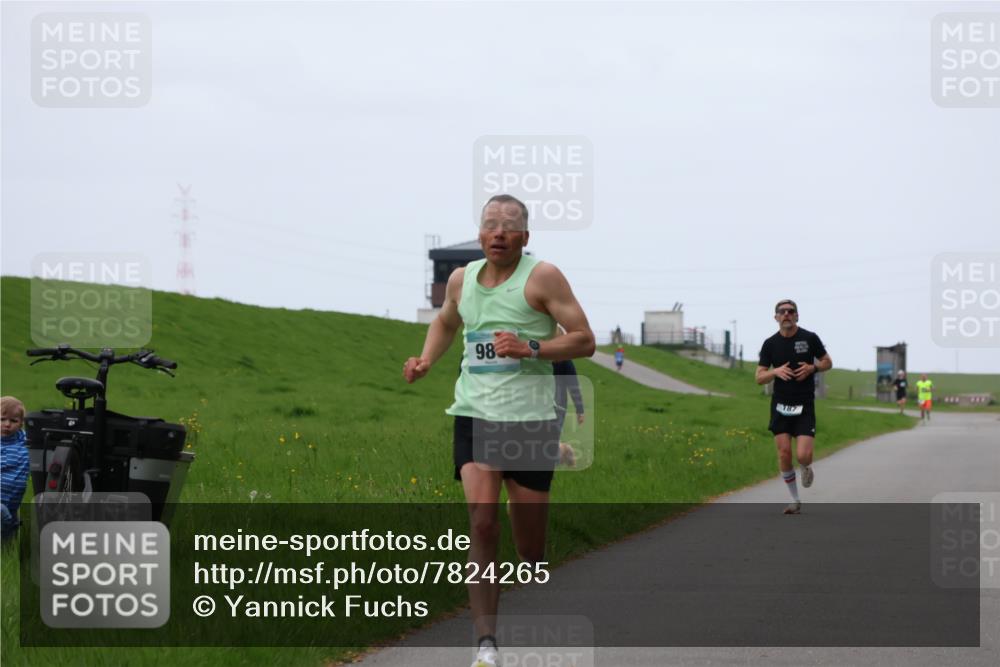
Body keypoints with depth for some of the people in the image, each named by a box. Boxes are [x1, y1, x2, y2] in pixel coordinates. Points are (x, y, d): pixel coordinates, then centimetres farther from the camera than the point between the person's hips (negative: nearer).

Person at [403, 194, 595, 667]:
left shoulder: (542, 277, -4)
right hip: (474, 415, 3)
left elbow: (584, 341, -7)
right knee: (481, 524, -16)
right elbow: (445, 322, 32)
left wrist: (531, 349, -21)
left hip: (530, 419, -3)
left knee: (530, 545, 4)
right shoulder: (462, 279, 10)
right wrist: (425, 361, 15)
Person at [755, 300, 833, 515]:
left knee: (803, 455, -13)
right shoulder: (770, 344, 1)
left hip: (805, 407, -2)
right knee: (784, 453, -4)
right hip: (781, 406, 2)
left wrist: (812, 368, -11)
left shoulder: (810, 338, -2)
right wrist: (775, 371, -19)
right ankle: (795, 501, 11)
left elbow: (827, 363, 10)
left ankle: (806, 467, 26)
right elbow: (759, 377, 1)